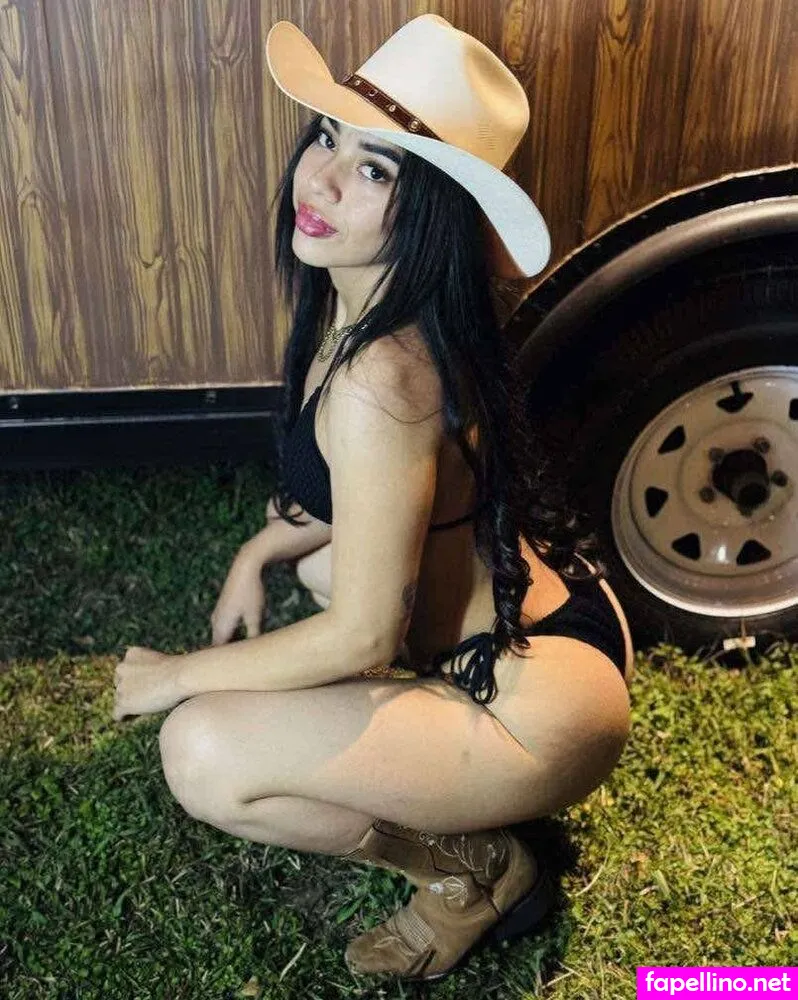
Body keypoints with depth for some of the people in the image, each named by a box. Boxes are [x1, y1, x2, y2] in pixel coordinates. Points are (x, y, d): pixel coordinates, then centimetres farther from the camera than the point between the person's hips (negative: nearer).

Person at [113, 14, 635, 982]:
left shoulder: (378, 379, -29)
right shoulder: (358, 305, -1)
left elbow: (362, 639, -22)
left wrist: (180, 674, -8)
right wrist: (262, 549, 6)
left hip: (545, 703, -9)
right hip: (547, 619, 9)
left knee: (203, 753, -18)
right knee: (322, 552, 29)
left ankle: (469, 869, 4)